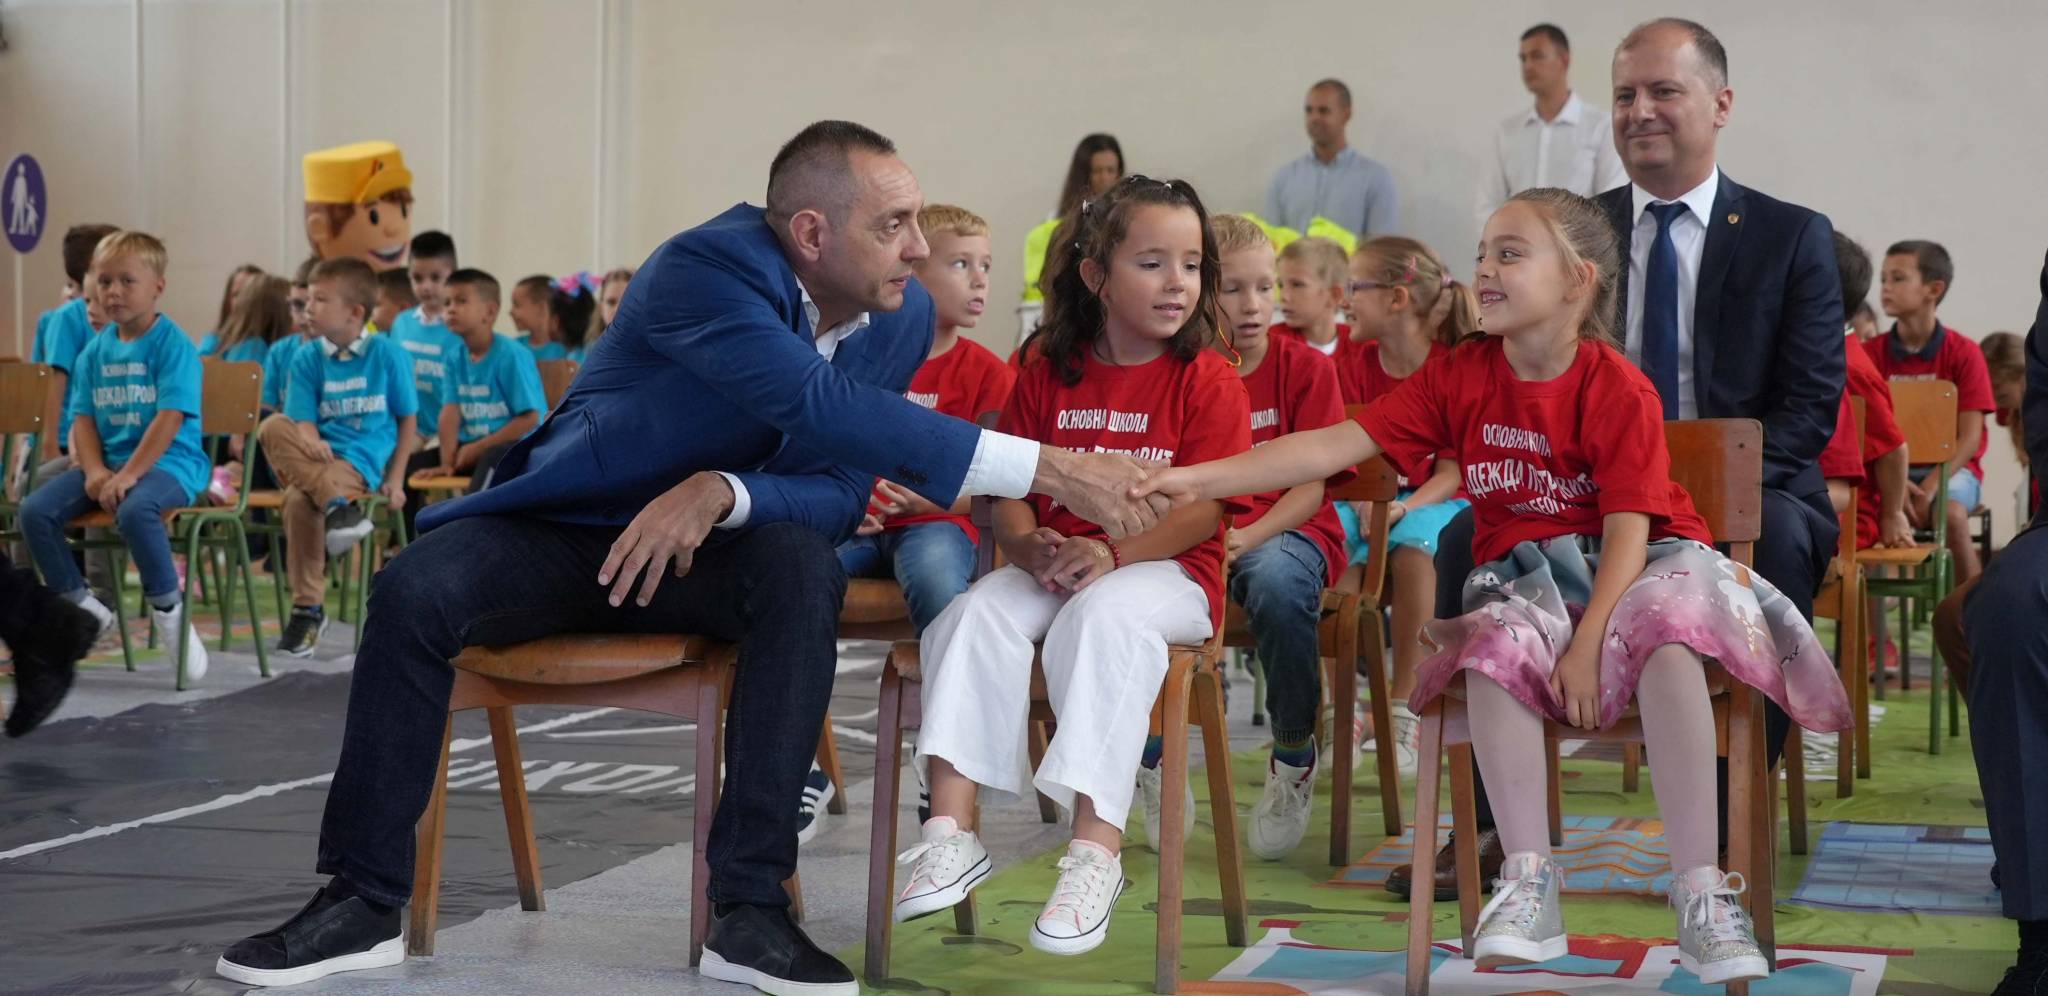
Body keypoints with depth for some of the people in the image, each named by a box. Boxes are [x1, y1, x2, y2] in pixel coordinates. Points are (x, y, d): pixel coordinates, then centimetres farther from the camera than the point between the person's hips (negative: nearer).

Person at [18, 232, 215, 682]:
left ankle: (168, 607, -15)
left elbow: (170, 418, -17)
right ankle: (82, 607, 5)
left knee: (134, 510, -38)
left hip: (168, 462, -6)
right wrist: (95, 471, -10)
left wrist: (128, 475, -23)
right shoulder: (96, 349, 11)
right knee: (35, 510, -12)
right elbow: (82, 418, 9)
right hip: (107, 461, 7)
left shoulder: (173, 344, -8)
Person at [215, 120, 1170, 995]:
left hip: (704, 538, 3)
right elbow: (825, 408, -42)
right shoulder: (705, 268, -27)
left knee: (803, 567, -31)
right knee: (411, 591, -30)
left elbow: (839, 493, -8)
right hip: (564, 527, -3)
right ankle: (365, 902, -14)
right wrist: (1046, 467, -46)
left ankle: (751, 909, -29)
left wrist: (723, 491, -32)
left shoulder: (902, 315, -7)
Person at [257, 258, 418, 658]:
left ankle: (308, 610, -27)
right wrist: (310, 442, -25)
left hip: (362, 463, -4)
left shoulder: (389, 354, 2)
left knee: (300, 500, -36)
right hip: (318, 457, 4)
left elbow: (406, 419, 7)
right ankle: (337, 509, -41)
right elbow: (303, 421, 1)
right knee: (272, 426, -31)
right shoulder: (308, 360, 9)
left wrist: (395, 479, -1)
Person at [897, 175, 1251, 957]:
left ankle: (1097, 849, -37)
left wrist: (1112, 553, -26)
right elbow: (1008, 491, 7)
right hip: (1054, 566, 4)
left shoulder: (1209, 381, -2)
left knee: (1101, 618, -35)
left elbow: (1204, 510, -11)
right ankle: (952, 829, -27)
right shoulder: (1048, 375, 10)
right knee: (977, 613, -24)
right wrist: (1030, 546, -16)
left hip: (1166, 571, -4)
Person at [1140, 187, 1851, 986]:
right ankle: (1528, 886, -28)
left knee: (1666, 631, -35)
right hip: (1525, 581, 3)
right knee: (1496, 647, -31)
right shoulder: (1461, 375, 0)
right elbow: (1335, 446, -7)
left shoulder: (1619, 388, -10)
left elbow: (1628, 528, -16)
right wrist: (1199, 480, -17)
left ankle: (1700, 893, -35)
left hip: (1631, 570, -3)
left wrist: (1588, 644, -29)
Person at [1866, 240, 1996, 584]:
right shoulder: (1871, 353, 2)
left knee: (1951, 514, -34)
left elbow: (1969, 437, -8)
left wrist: (1933, 484, -23)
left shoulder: (1964, 353, -3)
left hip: (1951, 467, -2)